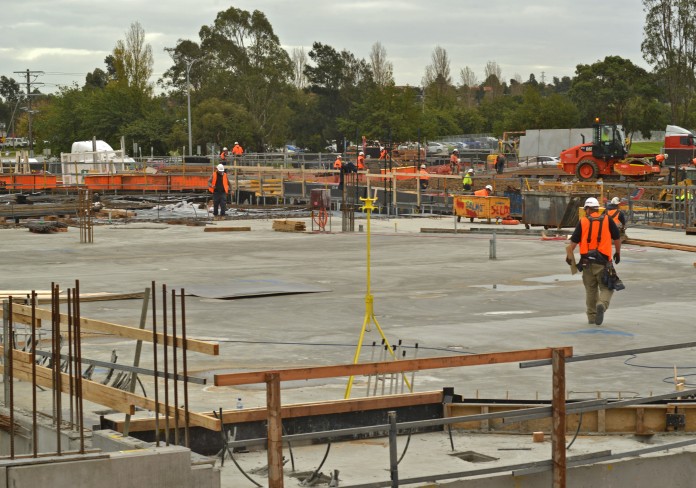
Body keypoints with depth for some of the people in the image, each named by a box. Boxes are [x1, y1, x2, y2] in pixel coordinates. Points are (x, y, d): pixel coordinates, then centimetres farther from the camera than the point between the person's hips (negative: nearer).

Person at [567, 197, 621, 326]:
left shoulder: (582, 222, 1)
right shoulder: (607, 220, 1)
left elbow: (574, 241, -1)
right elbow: (617, 238, 7)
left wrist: (569, 255, 12)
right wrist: (618, 252, 23)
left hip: (587, 260, 1)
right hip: (603, 261, -1)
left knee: (591, 289, 13)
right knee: (606, 287, 4)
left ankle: (592, 317, 17)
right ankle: (602, 304, -25)